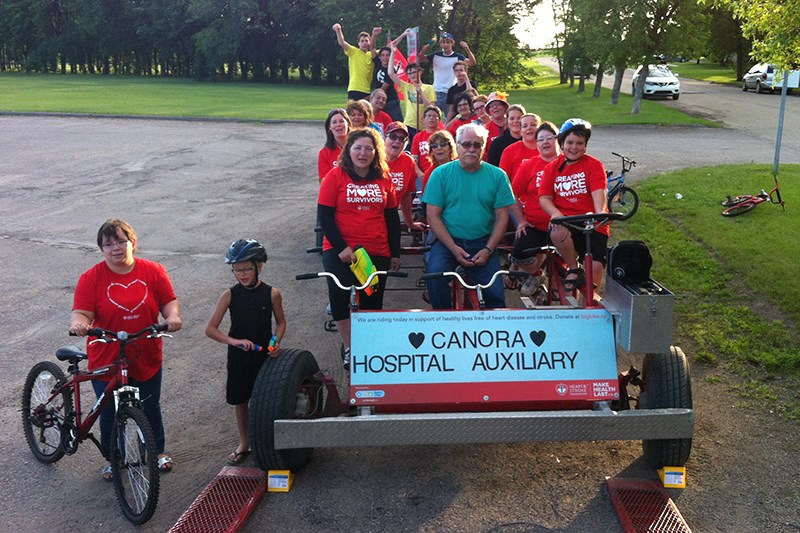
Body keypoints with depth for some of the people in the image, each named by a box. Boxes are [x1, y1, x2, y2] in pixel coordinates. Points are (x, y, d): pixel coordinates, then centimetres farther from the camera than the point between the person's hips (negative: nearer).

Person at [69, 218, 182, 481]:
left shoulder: (154, 271, -4)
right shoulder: (91, 278, -9)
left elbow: (169, 301, -2)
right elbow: (81, 312, -14)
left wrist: (173, 316, -23)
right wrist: (78, 323, -36)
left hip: (147, 358, 1)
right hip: (106, 362, -1)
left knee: (150, 408, 18)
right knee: (110, 413, 13)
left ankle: (158, 451, 42)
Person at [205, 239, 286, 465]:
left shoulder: (271, 294, -8)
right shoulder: (229, 295, -8)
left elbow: (281, 321, 7)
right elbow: (210, 329, -10)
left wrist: (276, 342, -12)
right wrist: (233, 341, -25)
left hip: (265, 355, -1)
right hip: (238, 357, 1)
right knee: (240, 400, 13)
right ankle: (244, 443, 31)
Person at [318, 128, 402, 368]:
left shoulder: (384, 179, 6)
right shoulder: (335, 176, -3)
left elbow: (392, 217, 12)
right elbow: (324, 216, -6)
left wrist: (395, 252, 11)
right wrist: (341, 247, -15)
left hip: (377, 253, 3)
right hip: (340, 251, -3)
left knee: (372, 303, 8)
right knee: (339, 295, -22)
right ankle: (349, 348, -8)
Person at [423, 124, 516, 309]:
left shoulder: (497, 176, 4)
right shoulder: (441, 174, 0)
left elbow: (502, 217, 3)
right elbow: (433, 216, -3)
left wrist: (488, 249, -9)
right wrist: (454, 248, -12)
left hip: (483, 244, 1)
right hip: (447, 242, -1)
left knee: (495, 293, -16)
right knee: (435, 276, -27)